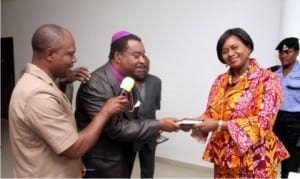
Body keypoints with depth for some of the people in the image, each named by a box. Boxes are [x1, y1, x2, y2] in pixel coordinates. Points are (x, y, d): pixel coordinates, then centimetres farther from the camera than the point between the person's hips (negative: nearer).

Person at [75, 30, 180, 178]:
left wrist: (153, 129, -3)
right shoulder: (96, 85, -26)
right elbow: (116, 128, -25)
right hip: (102, 164, -8)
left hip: (122, 158, 8)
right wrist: (158, 125, -21)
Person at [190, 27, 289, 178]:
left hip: (254, 161, -4)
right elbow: (210, 115, 10)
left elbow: (262, 123, -17)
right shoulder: (220, 81, 7)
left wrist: (219, 125, -22)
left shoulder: (267, 79, -9)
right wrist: (195, 121, -11)